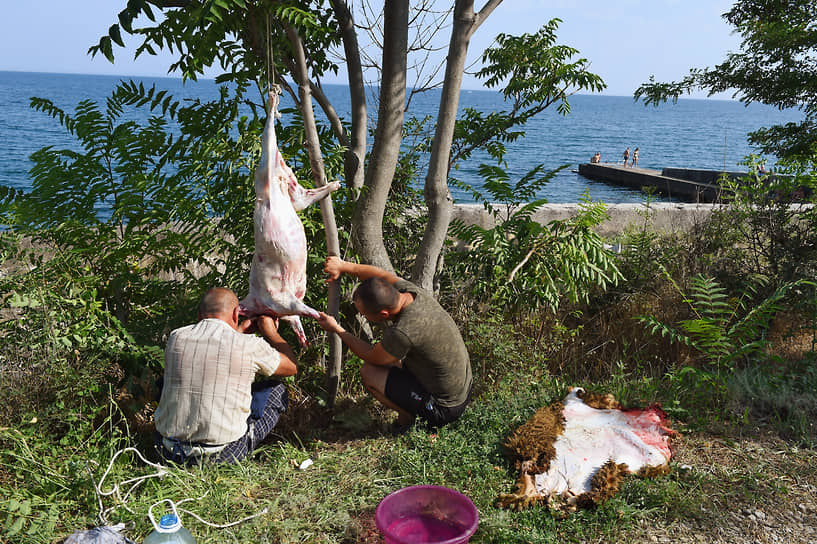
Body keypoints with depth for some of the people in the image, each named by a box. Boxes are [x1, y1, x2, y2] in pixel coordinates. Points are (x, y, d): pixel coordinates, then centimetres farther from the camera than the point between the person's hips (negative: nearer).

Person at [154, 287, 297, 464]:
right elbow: (291, 367, 10)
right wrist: (271, 332, 23)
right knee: (276, 390, 15)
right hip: (222, 455, -3)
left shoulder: (175, 338, 0)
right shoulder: (249, 346, -10)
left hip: (168, 450, 3)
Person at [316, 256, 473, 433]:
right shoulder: (409, 290, -12)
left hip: (445, 410, -8)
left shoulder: (402, 334, -33)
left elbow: (371, 357, -10)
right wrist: (343, 266, 2)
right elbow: (381, 275, 10)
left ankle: (407, 416, 6)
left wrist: (337, 330, 0)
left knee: (368, 372, -7)